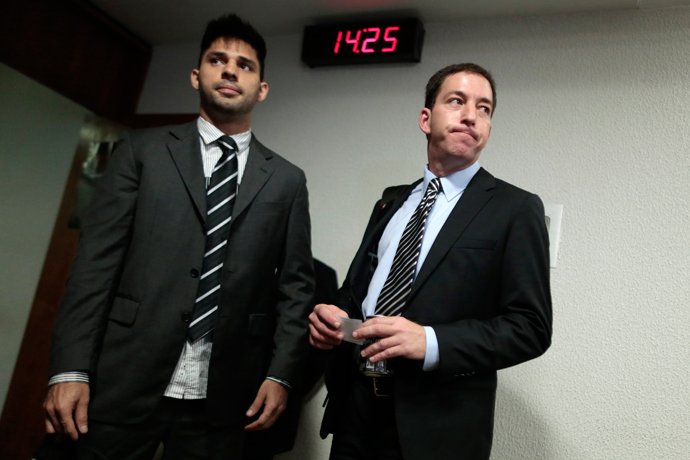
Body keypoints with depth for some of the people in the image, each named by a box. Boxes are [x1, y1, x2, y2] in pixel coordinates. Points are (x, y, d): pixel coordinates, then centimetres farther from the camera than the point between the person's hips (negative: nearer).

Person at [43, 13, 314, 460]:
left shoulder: (287, 179, 7)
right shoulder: (142, 151, 5)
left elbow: (296, 285, 6)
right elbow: (97, 260, -2)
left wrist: (281, 373, -2)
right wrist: (70, 370, -8)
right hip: (125, 385, 0)